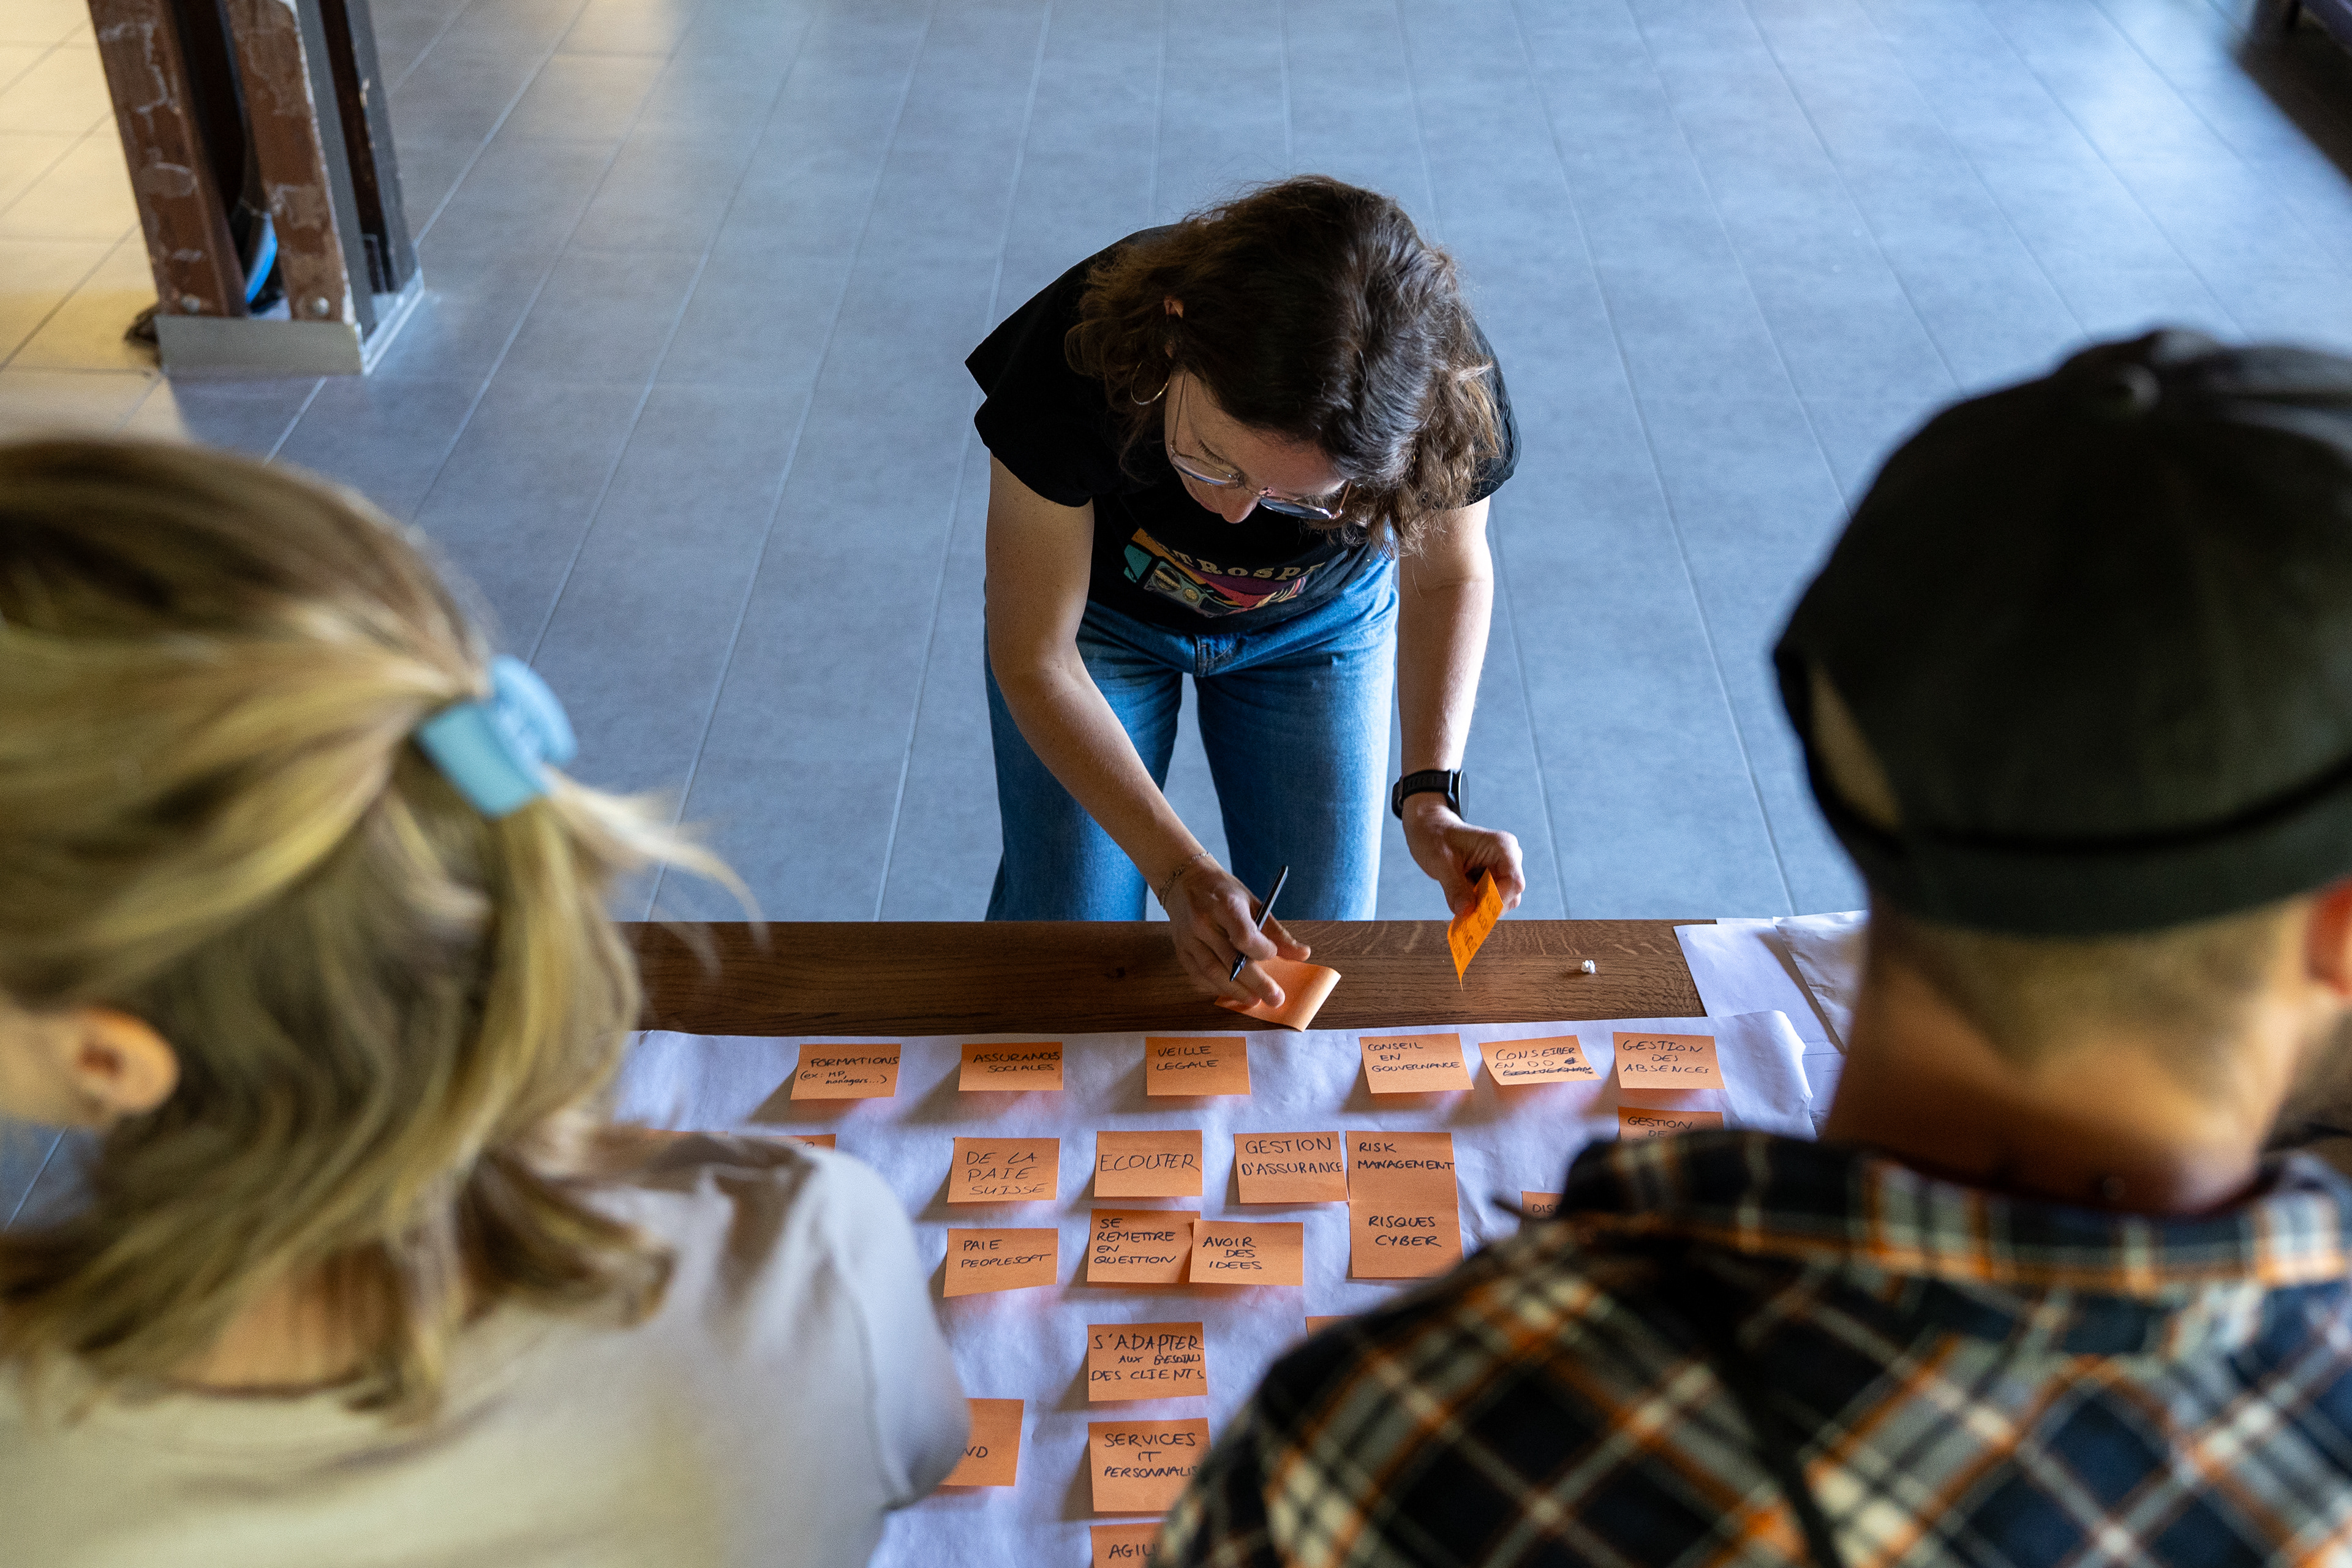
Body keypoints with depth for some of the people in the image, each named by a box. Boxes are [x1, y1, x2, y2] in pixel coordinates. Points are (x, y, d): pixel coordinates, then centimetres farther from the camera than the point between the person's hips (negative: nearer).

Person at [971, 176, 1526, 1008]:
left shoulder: (1445, 402, -37)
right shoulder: (1078, 357, -41)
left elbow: (1449, 574, -12)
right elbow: (1035, 657, -29)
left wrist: (1430, 792, -27)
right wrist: (1179, 870, -37)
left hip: (1318, 621, 1)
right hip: (1102, 606, -1)